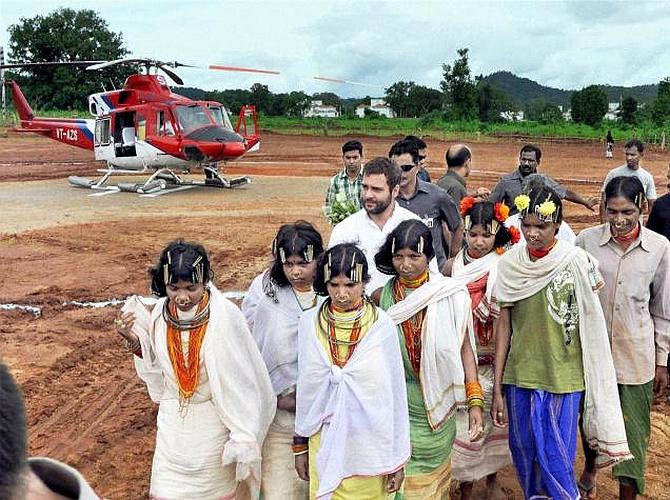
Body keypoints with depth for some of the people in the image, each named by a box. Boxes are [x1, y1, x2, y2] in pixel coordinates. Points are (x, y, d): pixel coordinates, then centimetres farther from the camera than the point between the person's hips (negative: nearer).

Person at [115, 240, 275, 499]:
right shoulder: (158, 314, -8)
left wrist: (243, 436, -13)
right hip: (174, 425, 3)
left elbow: (241, 379, -16)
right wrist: (134, 340, -12)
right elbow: (154, 368, 5)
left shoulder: (224, 316, -22)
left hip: (214, 426, -3)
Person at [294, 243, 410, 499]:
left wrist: (397, 458, -3)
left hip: (370, 444, -2)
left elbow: (395, 391, -6)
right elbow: (305, 385, 3)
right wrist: (300, 444, 8)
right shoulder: (310, 322, -6)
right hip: (324, 442, 2)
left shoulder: (381, 325, -12)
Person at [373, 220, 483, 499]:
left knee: (433, 474, 16)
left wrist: (475, 402, -8)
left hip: (437, 403, -1)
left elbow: (464, 349, -4)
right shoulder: (382, 296, -4)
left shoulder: (449, 295, -10)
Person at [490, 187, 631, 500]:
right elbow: (504, 324, 0)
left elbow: (591, 328, -4)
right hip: (519, 377, 3)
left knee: (556, 461, 4)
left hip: (563, 379, -3)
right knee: (524, 454, 15)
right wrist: (497, 387, 1)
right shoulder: (510, 262, -3)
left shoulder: (575, 261, -10)